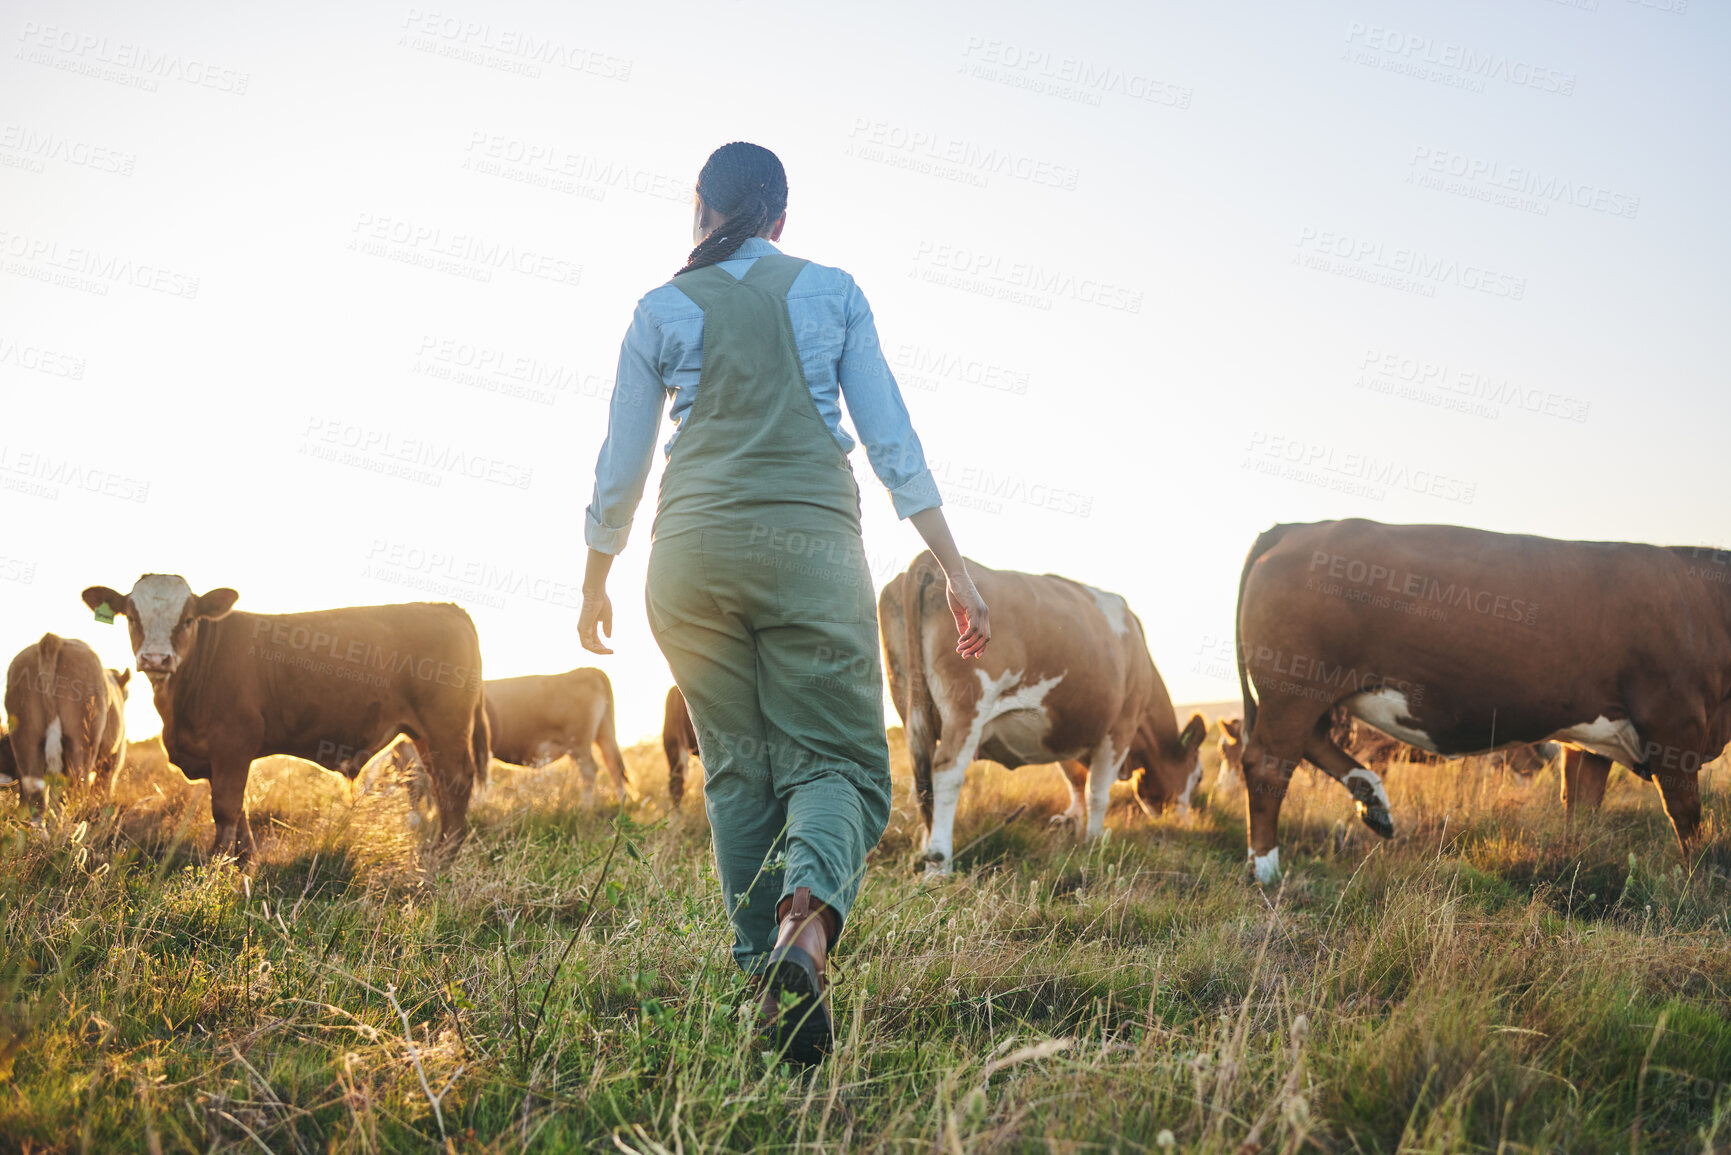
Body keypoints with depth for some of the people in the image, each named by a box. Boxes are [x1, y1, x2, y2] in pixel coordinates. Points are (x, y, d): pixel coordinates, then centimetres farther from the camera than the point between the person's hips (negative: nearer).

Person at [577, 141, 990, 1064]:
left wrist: (595, 584, 24)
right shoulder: (833, 293, 8)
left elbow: (619, 466, 10)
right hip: (811, 545, -1)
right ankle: (808, 923, -29)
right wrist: (955, 571, 5)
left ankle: (761, 972, 4)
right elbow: (892, 441, 4)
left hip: (693, 554, 2)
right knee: (838, 758, 0)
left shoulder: (663, 311, 9)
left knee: (737, 766, 10)